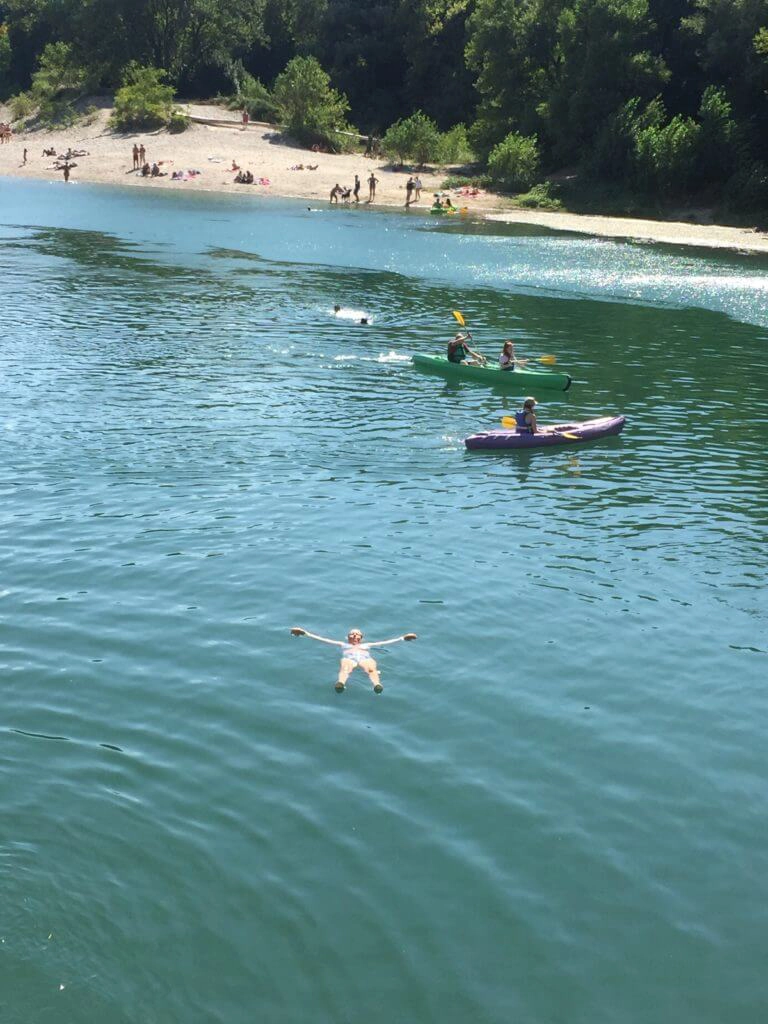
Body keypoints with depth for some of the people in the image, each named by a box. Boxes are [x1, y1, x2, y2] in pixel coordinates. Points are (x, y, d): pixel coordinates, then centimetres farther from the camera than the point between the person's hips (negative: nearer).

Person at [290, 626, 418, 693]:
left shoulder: (367, 645, 45)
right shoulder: (342, 644, 42)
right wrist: (306, 633, 30)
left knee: (371, 669, -39)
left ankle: (377, 685, -72)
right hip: (349, 659, 0)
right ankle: (340, 684, -74)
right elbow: (322, 639, 36)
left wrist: (402, 638, 37)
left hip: (366, 659, 1)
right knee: (345, 669, -40)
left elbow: (387, 642, 41)